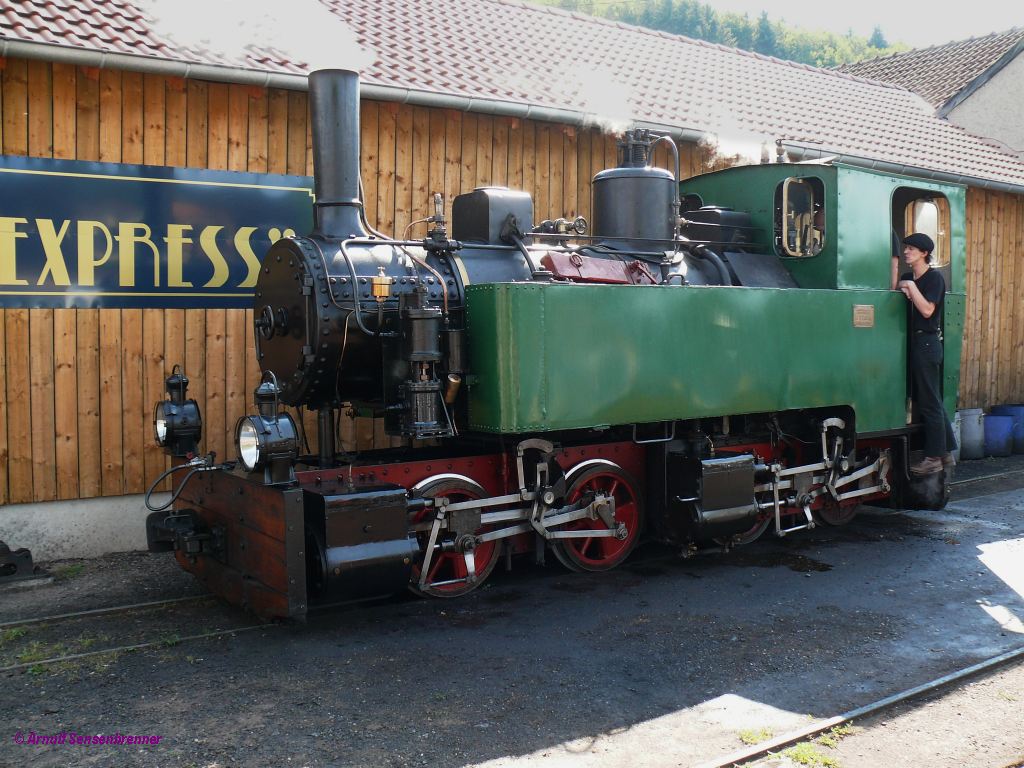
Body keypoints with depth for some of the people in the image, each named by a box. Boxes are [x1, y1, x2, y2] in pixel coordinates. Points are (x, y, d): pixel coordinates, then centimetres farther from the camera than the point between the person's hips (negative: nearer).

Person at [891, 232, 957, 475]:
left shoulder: (934, 277, -10)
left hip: (927, 343, -9)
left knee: (929, 402, -4)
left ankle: (934, 458, 1)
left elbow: (927, 310, -19)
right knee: (931, 400, 13)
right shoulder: (909, 276, 15)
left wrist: (910, 286, -18)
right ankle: (946, 452, 22)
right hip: (917, 343, 9)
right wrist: (894, 261, -3)